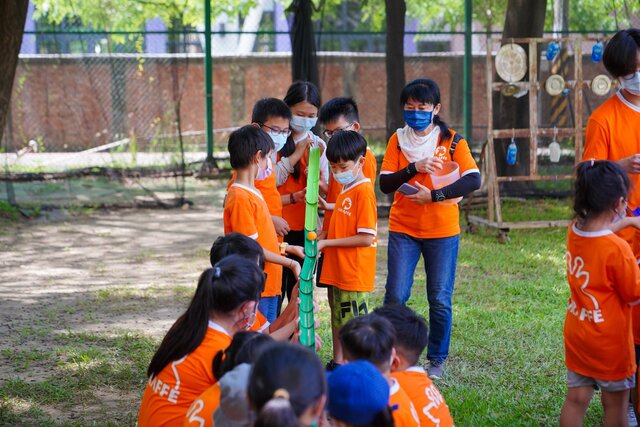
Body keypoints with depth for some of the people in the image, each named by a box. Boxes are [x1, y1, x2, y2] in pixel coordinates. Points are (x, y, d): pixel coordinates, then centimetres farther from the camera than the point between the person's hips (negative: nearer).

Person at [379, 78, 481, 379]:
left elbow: (473, 180, -14)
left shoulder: (452, 141, -2)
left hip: (442, 231, -1)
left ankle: (437, 359, 18)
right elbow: (385, 184, -5)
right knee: (395, 296, -6)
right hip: (403, 229, 1)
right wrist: (415, 168, -20)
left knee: (440, 300, 3)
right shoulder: (398, 140, 3)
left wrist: (434, 195, -21)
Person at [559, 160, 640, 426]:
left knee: (576, 399, 12)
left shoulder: (574, 231, -5)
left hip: (576, 336, 6)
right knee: (616, 403, 12)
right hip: (609, 343, -6)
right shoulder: (618, 249, -26)